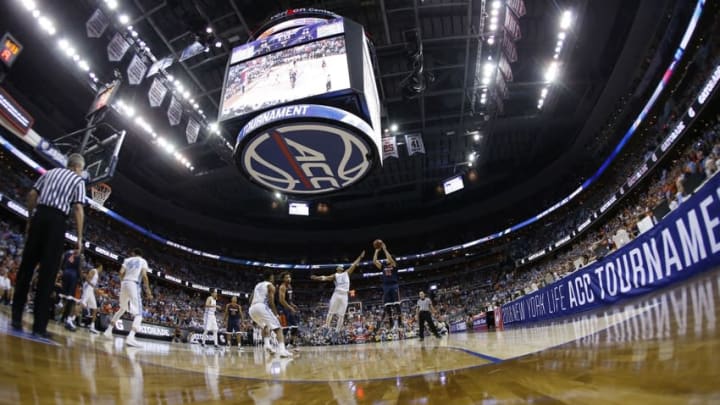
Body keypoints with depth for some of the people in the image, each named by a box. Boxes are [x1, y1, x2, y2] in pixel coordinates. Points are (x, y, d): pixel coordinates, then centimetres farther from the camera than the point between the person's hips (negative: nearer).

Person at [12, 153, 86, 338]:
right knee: (48, 272, -3)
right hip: (57, 220, -4)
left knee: (26, 265, 10)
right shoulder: (78, 180, 5)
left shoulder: (51, 172, 17)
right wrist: (79, 238, -4)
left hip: (40, 215, 4)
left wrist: (31, 219, 18)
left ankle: (16, 317, 11)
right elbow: (78, 208, -5)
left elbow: (32, 195, 11)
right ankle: (39, 325, -3)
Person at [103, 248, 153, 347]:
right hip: (134, 284, -5)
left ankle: (109, 330, 35)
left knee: (122, 309, 30)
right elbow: (144, 275, -7)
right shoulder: (143, 261, 8)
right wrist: (147, 289, -4)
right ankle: (130, 337, -27)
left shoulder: (127, 260, 16)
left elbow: (121, 272, 2)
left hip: (124, 284, 5)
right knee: (138, 314, -6)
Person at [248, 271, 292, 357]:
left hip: (252, 309, 7)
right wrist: (276, 314, 5)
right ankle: (282, 350, -21)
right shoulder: (271, 286, 9)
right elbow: (271, 302, -3)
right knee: (277, 328, -2)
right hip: (261, 307, -7)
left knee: (265, 326, 32)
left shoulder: (257, 285, 29)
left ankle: (267, 344, 11)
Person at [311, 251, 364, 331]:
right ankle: (326, 328, -2)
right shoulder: (335, 275, 9)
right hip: (336, 294, -3)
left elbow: (353, 265, 18)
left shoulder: (347, 273, 18)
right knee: (331, 312, -5)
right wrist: (316, 277, -22)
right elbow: (326, 278, -6)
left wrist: (360, 257, 15)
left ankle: (337, 331, 7)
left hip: (344, 296, 3)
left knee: (341, 315, 3)